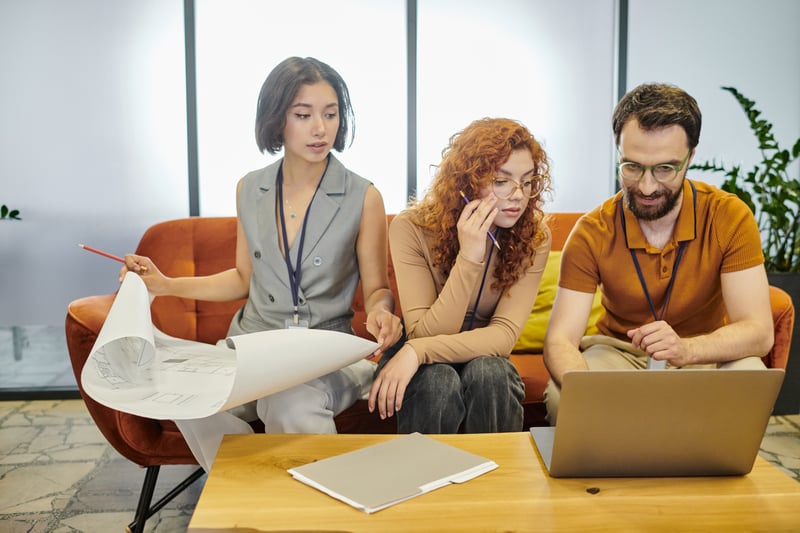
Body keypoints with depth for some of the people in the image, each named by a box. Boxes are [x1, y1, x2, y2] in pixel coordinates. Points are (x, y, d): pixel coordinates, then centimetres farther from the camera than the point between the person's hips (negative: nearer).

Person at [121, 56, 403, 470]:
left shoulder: (363, 198, -4)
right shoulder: (249, 190, 8)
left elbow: (376, 289, 4)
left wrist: (380, 311, -20)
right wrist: (166, 285, 10)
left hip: (326, 353, -3)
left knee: (294, 408, -37)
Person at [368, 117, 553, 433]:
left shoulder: (534, 238, -12)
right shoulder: (412, 229, -18)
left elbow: (504, 335, -21)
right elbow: (425, 334, -22)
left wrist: (418, 351, -35)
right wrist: (469, 257, -33)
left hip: (485, 361, 2)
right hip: (425, 369, -1)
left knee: (488, 372, -31)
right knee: (437, 380, -33)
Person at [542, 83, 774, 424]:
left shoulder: (729, 218, -14)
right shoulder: (592, 233, -15)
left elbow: (759, 332, -18)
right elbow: (560, 341, -19)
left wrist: (685, 349, -40)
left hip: (709, 354, 1)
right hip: (619, 353, 0)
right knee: (561, 398, -31)